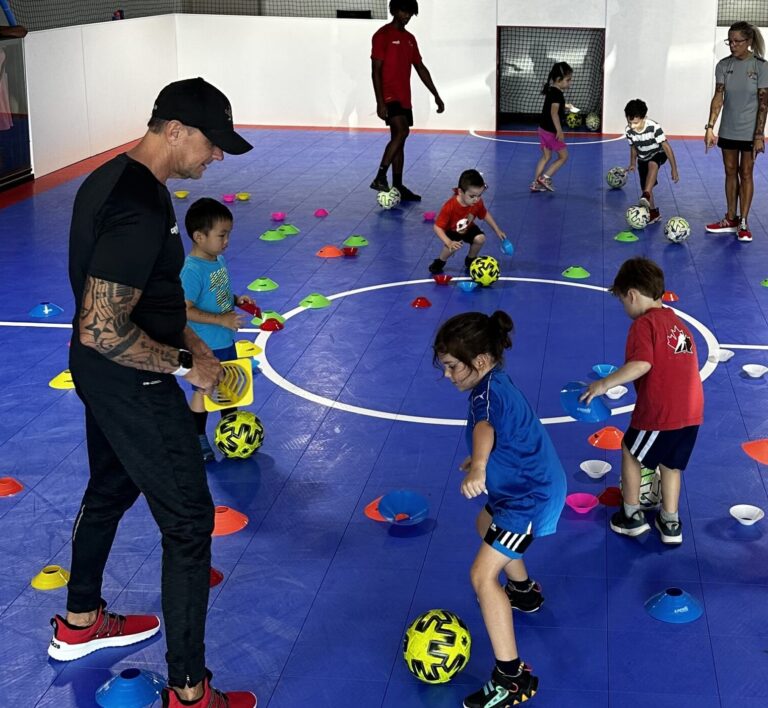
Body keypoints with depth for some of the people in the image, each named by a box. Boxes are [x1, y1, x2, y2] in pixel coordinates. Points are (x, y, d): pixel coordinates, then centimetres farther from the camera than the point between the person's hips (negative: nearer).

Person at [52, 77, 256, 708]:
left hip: (100, 376, 10)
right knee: (189, 523, -1)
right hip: (133, 387, -10)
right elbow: (102, 330, -31)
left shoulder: (111, 178, 4)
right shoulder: (140, 211, -28)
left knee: (109, 491, 27)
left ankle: (80, 623, 48)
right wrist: (187, 363, -19)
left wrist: (182, 334, 12)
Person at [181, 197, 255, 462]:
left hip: (226, 341, 8)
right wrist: (220, 319, -28)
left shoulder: (219, 261, 1)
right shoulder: (192, 270, -26)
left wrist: (236, 300, -1)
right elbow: (185, 310, -28)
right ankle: (198, 439, 24)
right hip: (204, 347, -8)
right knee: (203, 391, 7)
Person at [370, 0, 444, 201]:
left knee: (399, 140, 7)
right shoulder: (383, 35, -7)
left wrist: (436, 95, 17)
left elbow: (420, 68, 21)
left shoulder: (410, 39, 16)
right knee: (401, 132, -24)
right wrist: (380, 102, -19)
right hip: (389, 96, -8)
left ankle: (397, 187, 9)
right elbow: (376, 70, -12)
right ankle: (380, 178, -21)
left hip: (404, 98, 8)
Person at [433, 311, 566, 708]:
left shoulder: (488, 391, -25)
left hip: (531, 497, -11)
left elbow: (484, 427, -50)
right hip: (530, 485, 11)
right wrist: (479, 460, 42)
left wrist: (477, 468, -68)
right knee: (487, 526, 36)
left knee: (483, 575, -15)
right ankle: (523, 592, 59)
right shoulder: (496, 382, 6)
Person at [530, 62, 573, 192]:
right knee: (563, 156, 4)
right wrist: (559, 131, -28)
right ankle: (545, 178, 1)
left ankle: (536, 183, 17)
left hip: (543, 129, 9)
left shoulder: (551, 90, 8)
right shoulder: (557, 93, -20)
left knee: (546, 157, 17)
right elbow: (554, 113, -27)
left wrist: (565, 105, 40)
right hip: (551, 131, -9)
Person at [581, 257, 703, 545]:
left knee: (631, 452, 17)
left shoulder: (644, 323, -8)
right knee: (671, 464, 23)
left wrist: (604, 383, -16)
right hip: (692, 411, 7)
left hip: (659, 413, -7)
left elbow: (641, 364, -23)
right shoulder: (677, 323, 18)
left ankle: (632, 516, 26)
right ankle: (670, 523, 29)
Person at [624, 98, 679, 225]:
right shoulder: (628, 131, -20)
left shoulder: (654, 127, -32)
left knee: (652, 164, -39)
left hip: (658, 154, -5)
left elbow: (667, 147, -25)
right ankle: (653, 213, 24)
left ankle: (645, 197, -49)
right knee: (645, 187, 3)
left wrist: (674, 169, -23)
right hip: (643, 159, 5)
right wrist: (633, 164, -2)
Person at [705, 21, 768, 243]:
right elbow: (718, 97, -4)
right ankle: (731, 219, 22)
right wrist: (710, 127, -12)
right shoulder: (724, 65, -2)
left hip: (749, 131, -3)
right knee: (730, 172, 11)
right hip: (728, 130, 3)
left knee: (746, 174, 3)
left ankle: (743, 224, 9)